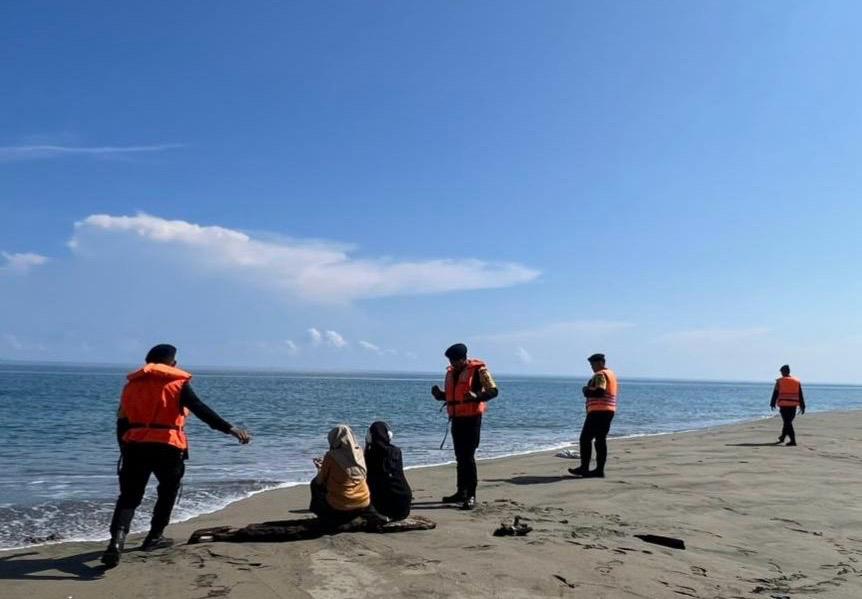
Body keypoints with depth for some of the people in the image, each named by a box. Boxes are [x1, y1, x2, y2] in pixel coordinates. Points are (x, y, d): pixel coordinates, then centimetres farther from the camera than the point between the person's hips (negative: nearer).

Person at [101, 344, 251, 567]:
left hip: (135, 446, 3)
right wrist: (230, 429, -16)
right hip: (167, 446, -3)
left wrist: (125, 450, 24)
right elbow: (201, 410, -11)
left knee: (129, 495, 5)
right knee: (168, 491, 20)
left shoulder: (132, 383, 15)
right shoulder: (177, 383, 1)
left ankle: (117, 538, -17)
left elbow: (122, 423, 15)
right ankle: (154, 537, 25)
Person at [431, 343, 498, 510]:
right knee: (460, 457, 13)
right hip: (456, 418, 7)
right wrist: (439, 395, 3)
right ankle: (461, 492, 22)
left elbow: (493, 391, -11)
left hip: (471, 418, -7)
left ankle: (471, 496, -5)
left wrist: (476, 396, -27)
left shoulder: (478, 370, -8)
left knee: (468, 457, -9)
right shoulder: (451, 372, 13)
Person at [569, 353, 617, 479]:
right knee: (601, 440, 8)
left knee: (585, 439, -5)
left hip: (598, 411, -10)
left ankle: (584, 468, -5)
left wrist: (587, 390, -9)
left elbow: (599, 392, -25)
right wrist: (590, 390, 14)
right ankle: (599, 470, 6)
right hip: (609, 411, 10)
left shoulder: (600, 375, -12)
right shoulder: (611, 374, 19)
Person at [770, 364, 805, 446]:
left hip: (783, 405, -4)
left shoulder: (779, 381, -2)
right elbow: (800, 396, 7)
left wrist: (772, 404, 8)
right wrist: (802, 406, 10)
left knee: (787, 422, -4)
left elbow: (775, 394, -1)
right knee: (788, 421, 17)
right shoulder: (797, 381, 7)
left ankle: (793, 440, -13)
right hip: (793, 405, 4)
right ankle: (783, 437, 32)